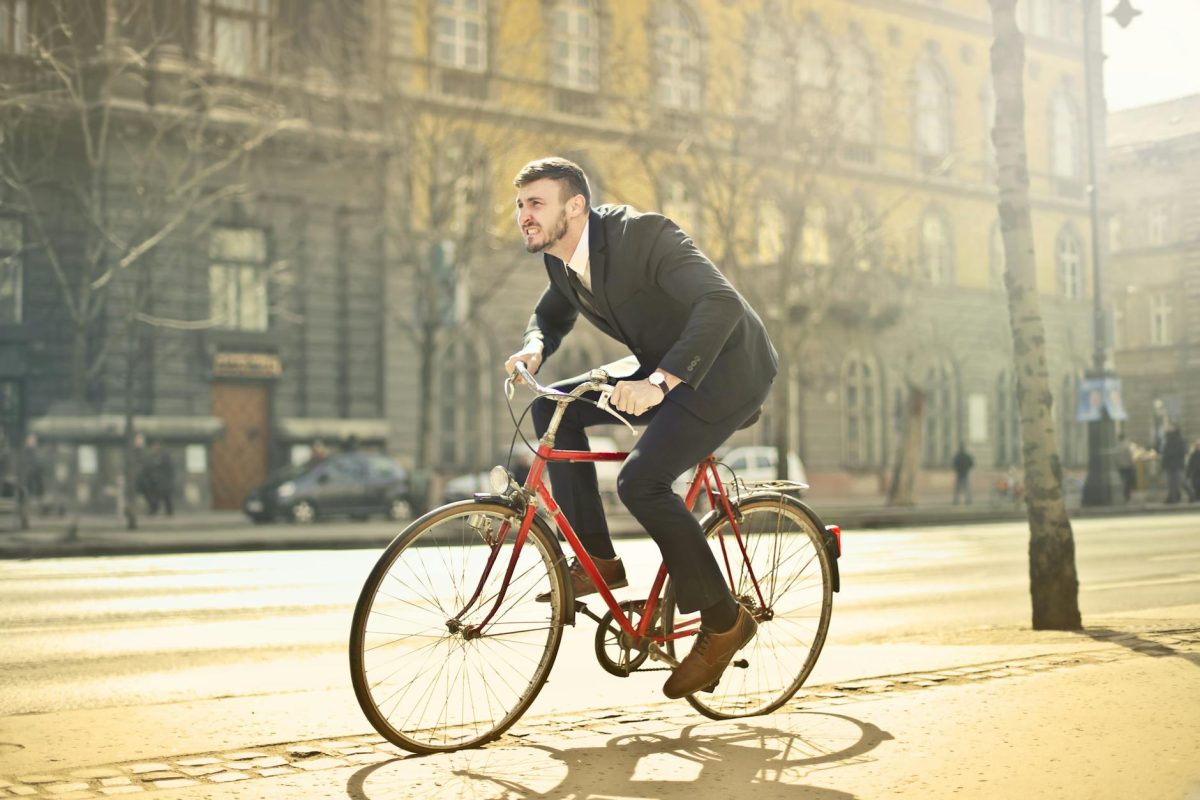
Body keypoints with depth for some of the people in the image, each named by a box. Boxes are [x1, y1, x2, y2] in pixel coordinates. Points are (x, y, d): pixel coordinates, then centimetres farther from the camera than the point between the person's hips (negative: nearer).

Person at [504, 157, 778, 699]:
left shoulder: (642, 234, -25)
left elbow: (721, 304, -35)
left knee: (640, 481, -25)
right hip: (664, 374, 9)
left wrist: (660, 381, -44)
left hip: (727, 369, -9)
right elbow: (552, 314, 20)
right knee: (553, 409, -2)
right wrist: (534, 346, -5)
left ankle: (723, 620, -9)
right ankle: (597, 560, 2)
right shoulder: (561, 258, 0)